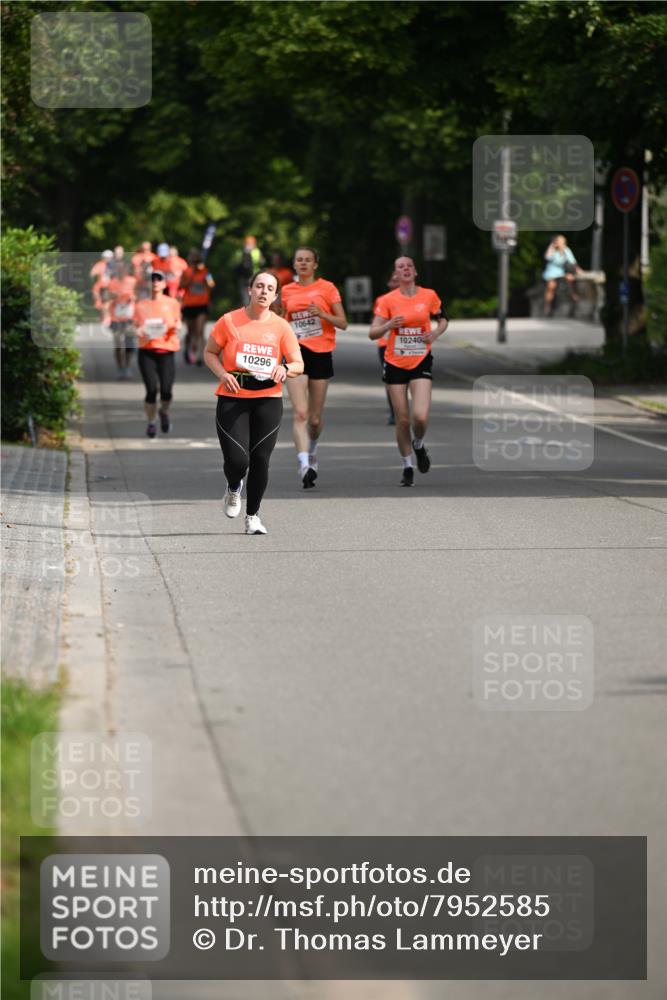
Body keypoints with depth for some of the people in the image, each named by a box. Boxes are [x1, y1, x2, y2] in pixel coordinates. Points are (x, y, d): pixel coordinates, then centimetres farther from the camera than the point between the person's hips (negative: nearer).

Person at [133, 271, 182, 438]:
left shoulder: (172, 304, 10)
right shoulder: (141, 305, 9)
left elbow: (177, 323, 18)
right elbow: (136, 325, 14)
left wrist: (176, 327, -6)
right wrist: (139, 331, -9)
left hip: (166, 350, 0)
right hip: (147, 351, 0)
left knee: (166, 391, -10)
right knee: (151, 390, -10)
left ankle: (165, 412, 24)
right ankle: (151, 422, 11)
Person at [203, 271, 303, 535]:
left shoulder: (281, 327, 3)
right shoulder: (229, 321, -1)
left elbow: (298, 366, 4)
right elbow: (210, 353, 9)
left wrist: (285, 368, -20)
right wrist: (223, 374, -10)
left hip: (268, 400, 2)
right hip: (232, 398, -2)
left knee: (260, 460, 1)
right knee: (237, 460, -12)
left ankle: (253, 515, 19)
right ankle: (234, 489, 25)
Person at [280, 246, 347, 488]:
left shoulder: (327, 288, 0)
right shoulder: (287, 291, 9)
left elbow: (343, 323, -2)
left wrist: (322, 314, -17)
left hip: (321, 353, -1)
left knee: (315, 418, 8)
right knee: (300, 413, -16)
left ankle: (312, 451, 38)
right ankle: (305, 465, -24)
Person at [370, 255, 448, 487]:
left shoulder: (429, 296, 0)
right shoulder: (387, 300, -4)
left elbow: (442, 320, 16)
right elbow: (373, 333, -5)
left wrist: (436, 333, -6)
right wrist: (389, 325, -25)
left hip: (421, 363, 0)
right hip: (395, 364, 0)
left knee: (420, 416, -16)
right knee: (403, 419, 2)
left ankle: (418, 445, 18)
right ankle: (407, 466, 20)